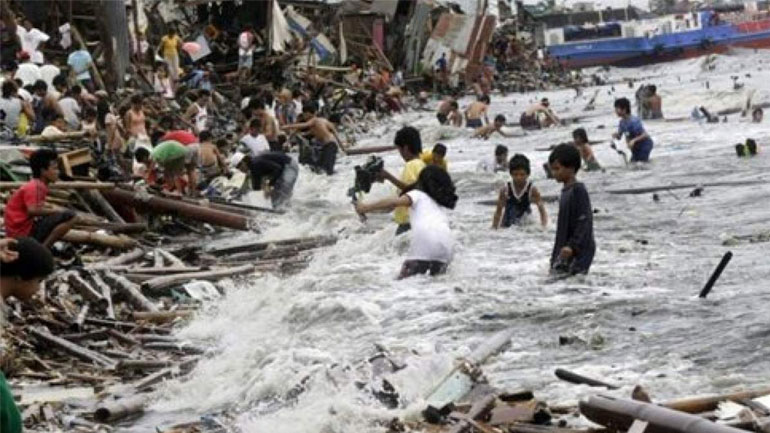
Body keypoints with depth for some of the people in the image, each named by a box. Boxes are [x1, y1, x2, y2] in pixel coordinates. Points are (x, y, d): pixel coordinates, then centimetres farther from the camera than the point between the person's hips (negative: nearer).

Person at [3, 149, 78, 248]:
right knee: (69, 217, -19)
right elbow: (32, 210, -28)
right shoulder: (33, 187, -15)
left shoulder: (39, 185, 13)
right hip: (24, 232, -10)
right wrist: (55, 211, -15)